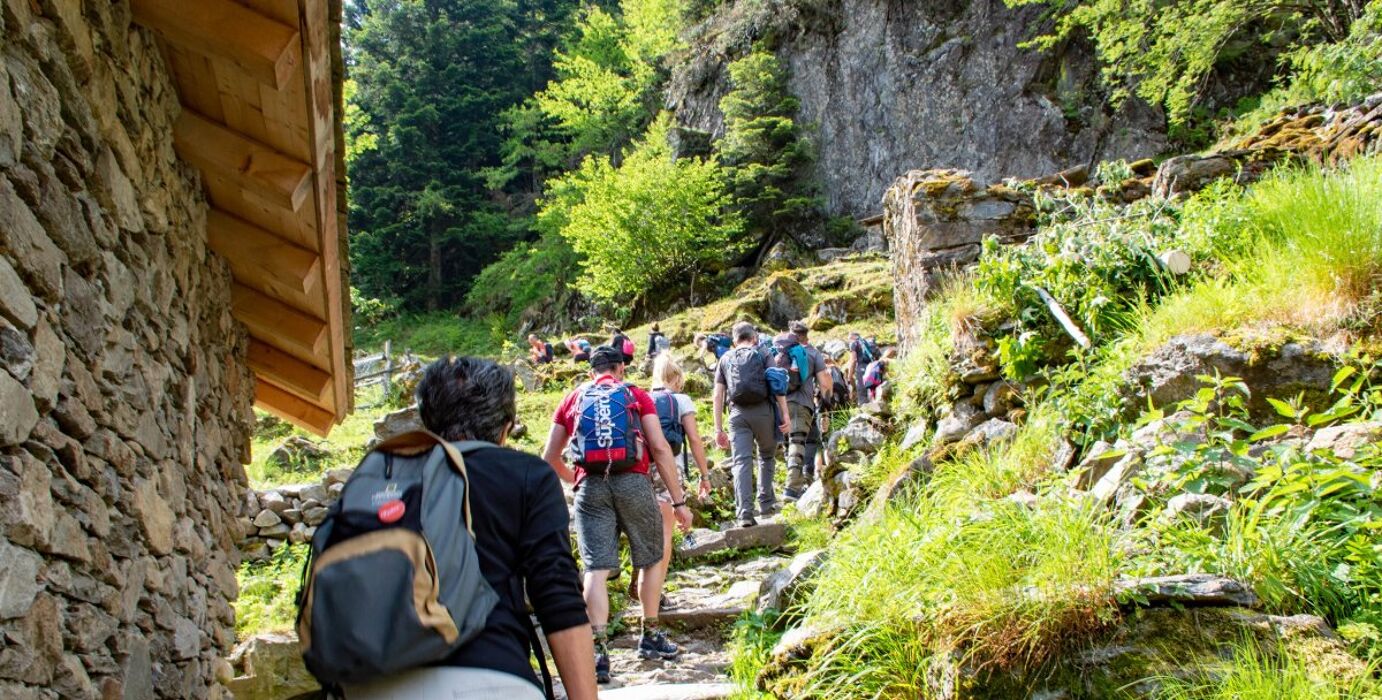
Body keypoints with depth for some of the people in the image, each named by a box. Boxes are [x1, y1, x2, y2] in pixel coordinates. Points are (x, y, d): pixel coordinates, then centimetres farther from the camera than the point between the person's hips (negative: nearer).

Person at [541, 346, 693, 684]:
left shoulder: (572, 400, 17)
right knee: (652, 560, 18)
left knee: (596, 569, -1)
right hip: (632, 482, -1)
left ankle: (598, 650, -11)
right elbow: (660, 448, 1)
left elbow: (550, 458, 17)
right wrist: (679, 501, 3)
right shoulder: (637, 396, 11)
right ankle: (650, 637, 27)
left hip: (590, 487, 1)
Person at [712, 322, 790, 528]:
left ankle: (744, 513, -13)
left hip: (738, 414, 1)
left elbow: (718, 395, 8)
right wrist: (785, 416, -3)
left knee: (741, 462, -3)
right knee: (766, 456, 19)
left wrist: (718, 429, 9)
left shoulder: (725, 359, 15)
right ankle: (766, 503, 18)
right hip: (763, 410, -1)